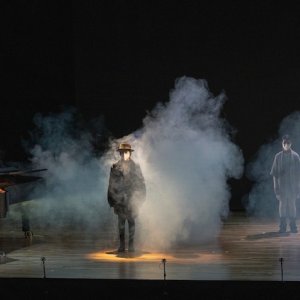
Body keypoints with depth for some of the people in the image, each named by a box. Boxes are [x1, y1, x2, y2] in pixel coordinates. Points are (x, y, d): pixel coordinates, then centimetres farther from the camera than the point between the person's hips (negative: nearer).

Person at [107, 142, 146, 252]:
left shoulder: (135, 166, 5)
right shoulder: (115, 167, 7)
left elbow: (141, 182, 6)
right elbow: (111, 184, 10)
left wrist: (140, 197, 0)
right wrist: (111, 199, 6)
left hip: (131, 199, -1)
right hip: (119, 199, 1)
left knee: (131, 221, 1)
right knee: (121, 222, 3)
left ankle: (131, 245, 5)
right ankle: (122, 245, 7)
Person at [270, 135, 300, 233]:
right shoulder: (278, 156, 3)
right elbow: (274, 173, 4)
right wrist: (276, 187, -1)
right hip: (282, 185, 0)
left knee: (292, 205, 1)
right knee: (282, 205, 2)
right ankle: (282, 226, 7)